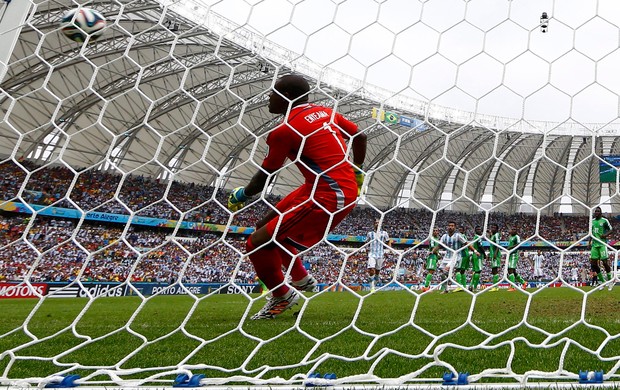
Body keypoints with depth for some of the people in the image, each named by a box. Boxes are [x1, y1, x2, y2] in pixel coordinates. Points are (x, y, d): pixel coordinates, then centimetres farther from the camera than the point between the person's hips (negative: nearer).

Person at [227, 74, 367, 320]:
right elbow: (360, 136, 21)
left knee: (257, 243, -7)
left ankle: (282, 297, 16)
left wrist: (239, 195, 16)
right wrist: (356, 171, 36)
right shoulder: (325, 112, 11)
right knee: (267, 227, 21)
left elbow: (264, 177, -4)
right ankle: (302, 279, 34)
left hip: (328, 196, -10)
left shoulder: (284, 131, -12)